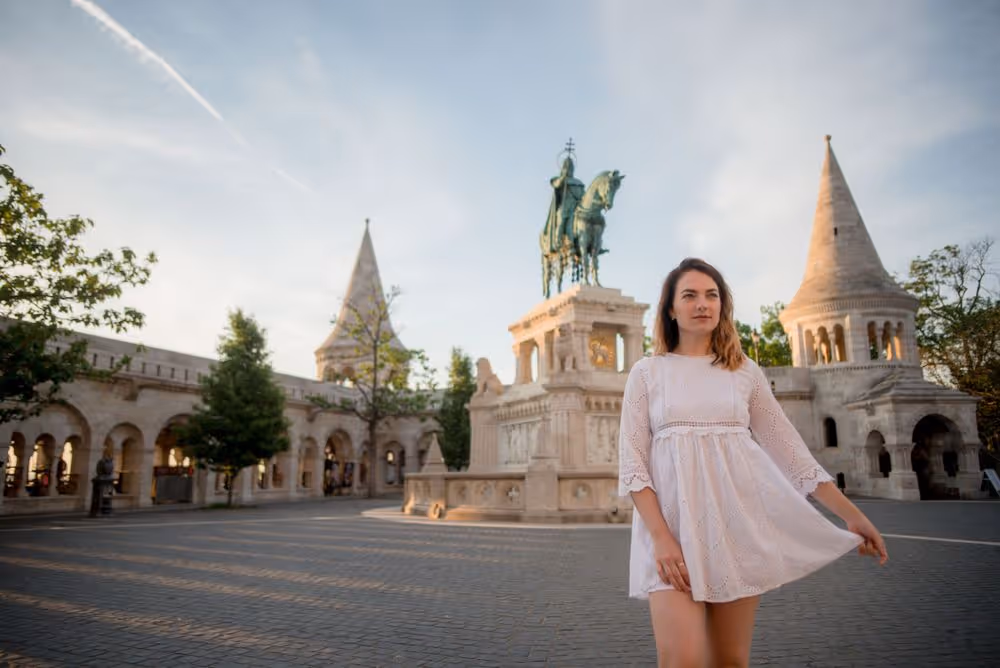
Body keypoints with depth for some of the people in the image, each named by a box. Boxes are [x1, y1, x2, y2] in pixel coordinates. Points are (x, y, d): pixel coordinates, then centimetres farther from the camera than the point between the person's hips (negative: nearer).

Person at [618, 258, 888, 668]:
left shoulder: (745, 372, 10)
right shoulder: (647, 372, 2)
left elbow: (788, 449, 12)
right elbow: (632, 463, -3)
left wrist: (851, 514, 9)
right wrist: (661, 537, -14)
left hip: (737, 523, 3)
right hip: (671, 523, -2)